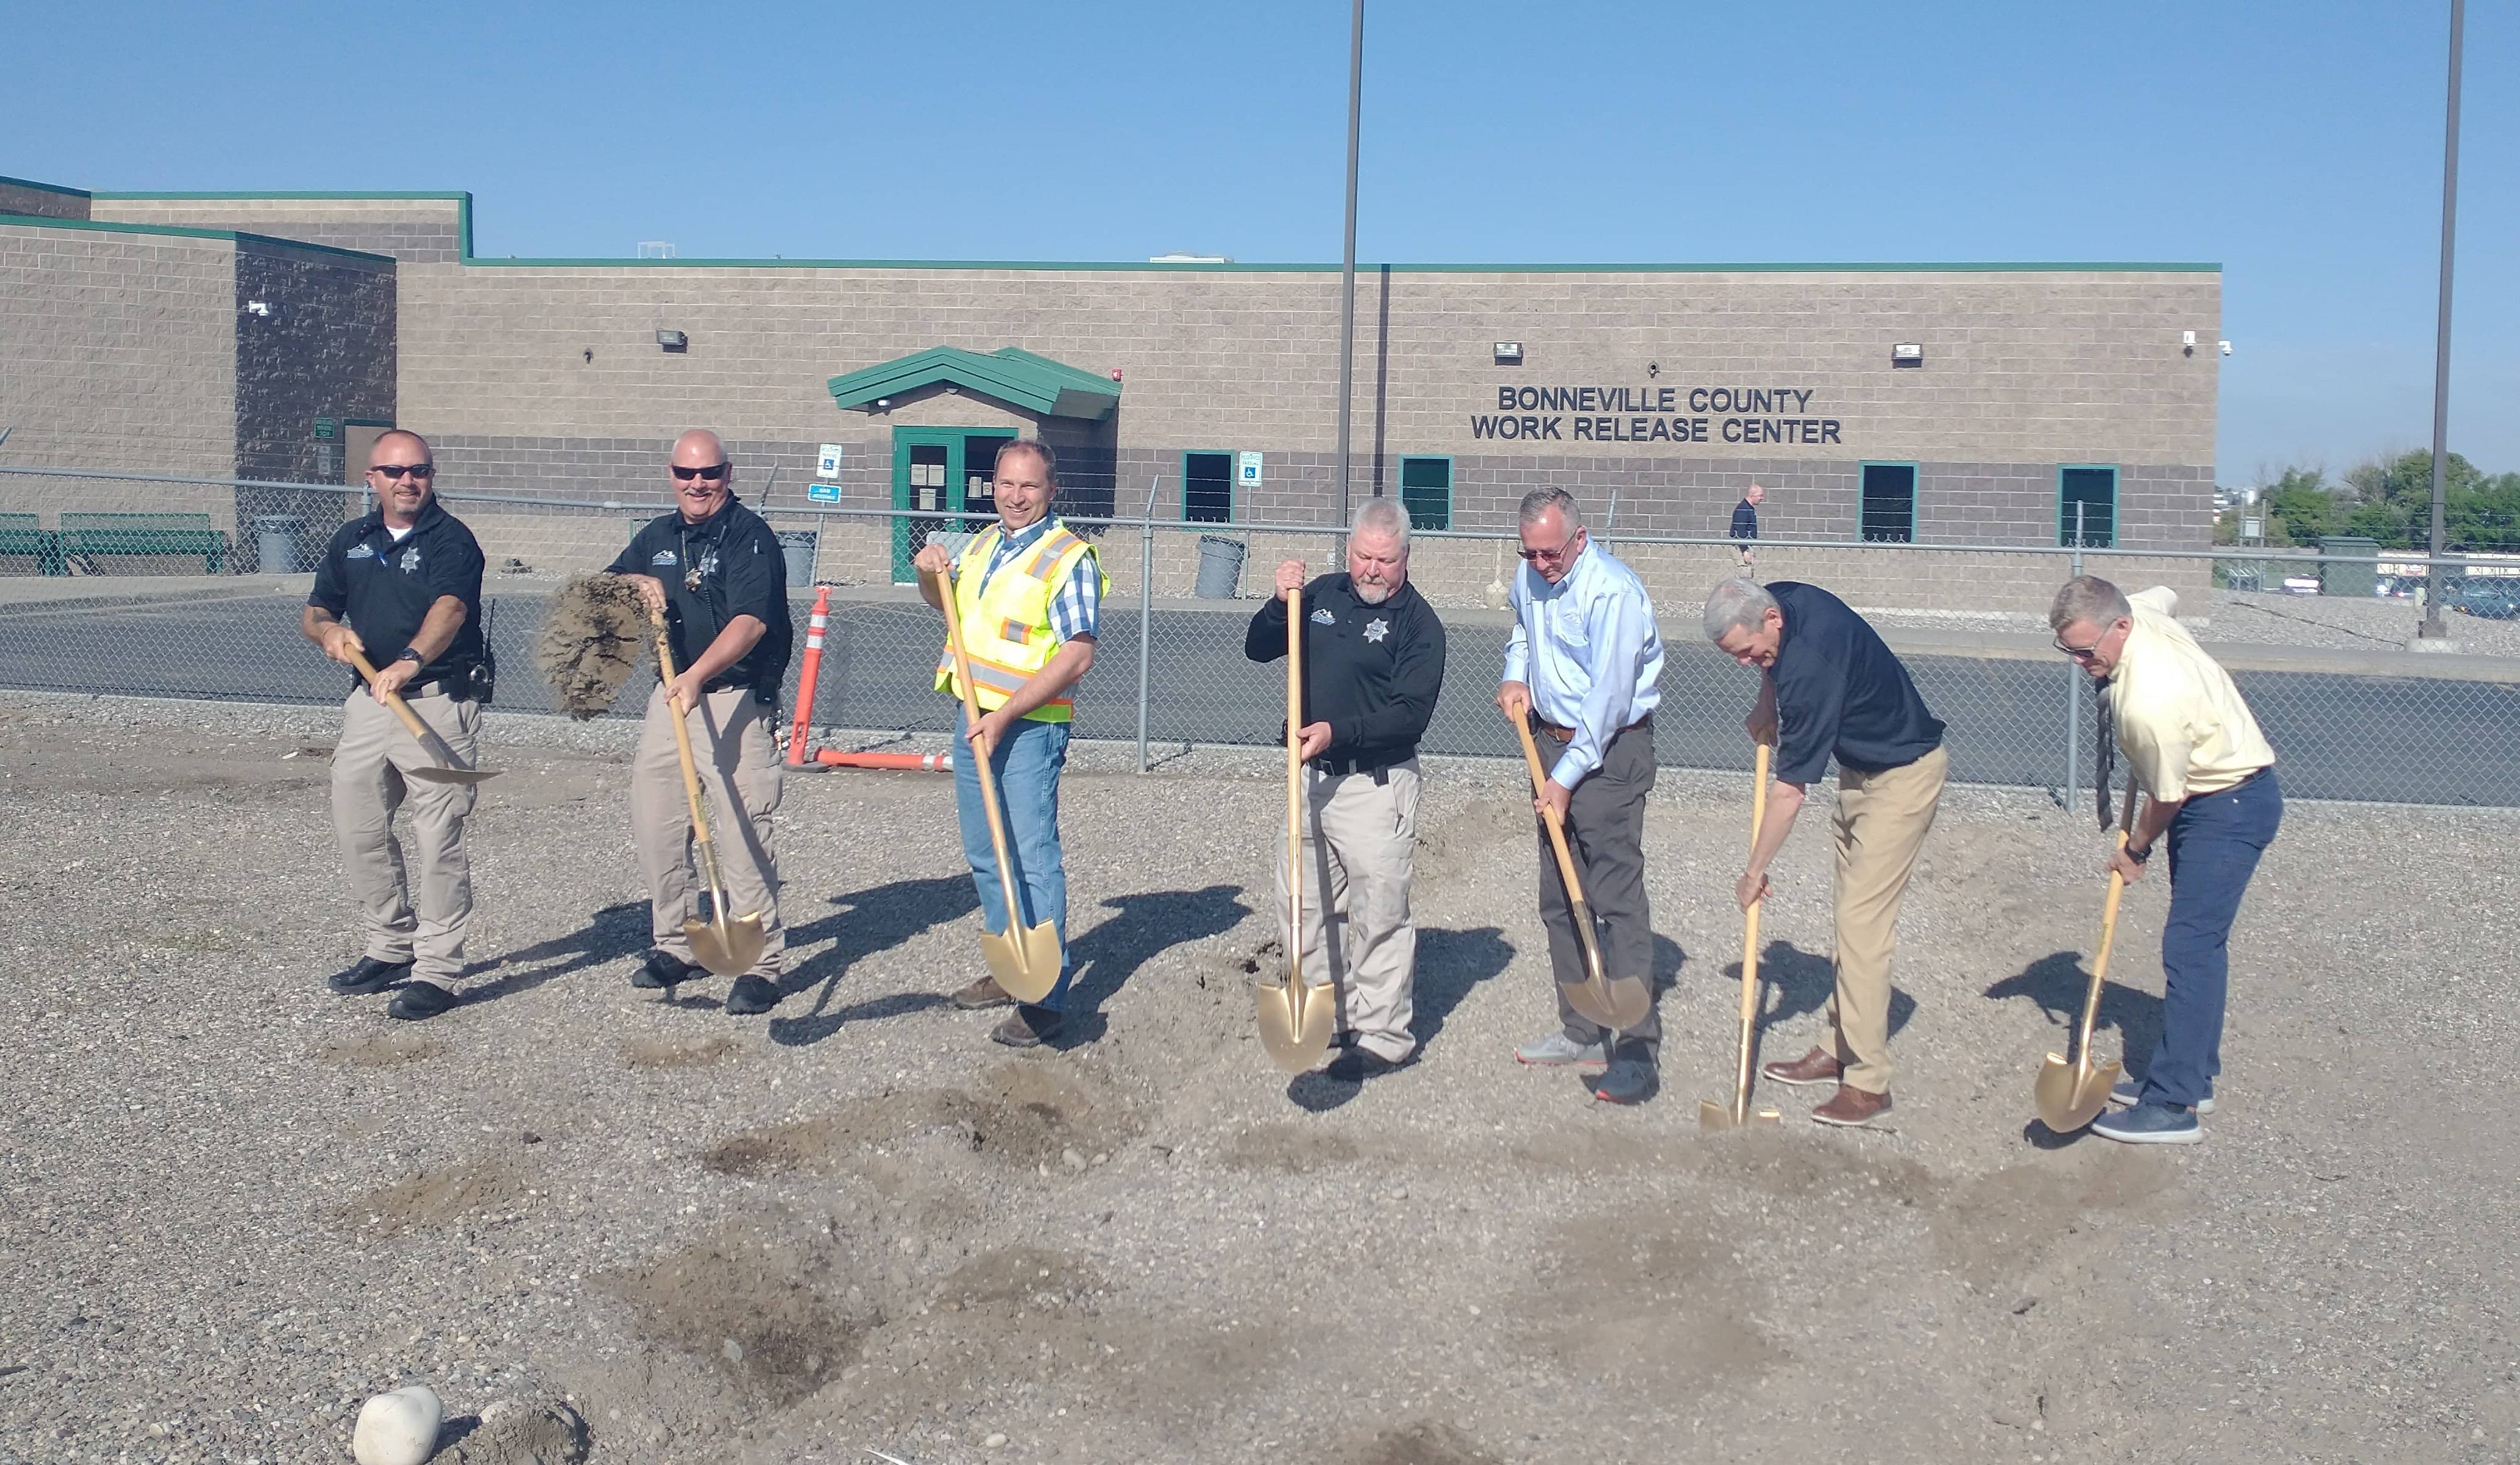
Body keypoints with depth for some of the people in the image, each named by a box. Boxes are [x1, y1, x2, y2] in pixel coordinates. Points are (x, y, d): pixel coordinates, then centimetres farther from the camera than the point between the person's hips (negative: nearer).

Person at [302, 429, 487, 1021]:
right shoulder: (351, 540, 13)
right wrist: (330, 631, -6)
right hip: (367, 701, 7)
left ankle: (437, 971, -1)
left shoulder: (451, 540, -8)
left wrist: (411, 659, -44)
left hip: (437, 702, -7)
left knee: (438, 838, -7)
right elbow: (313, 612, 19)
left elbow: (449, 607, -26)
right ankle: (391, 948, 28)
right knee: (359, 830, 12)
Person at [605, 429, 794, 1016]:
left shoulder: (749, 536, -10)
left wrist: (697, 676, -36)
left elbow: (750, 621, -22)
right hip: (670, 695, 7)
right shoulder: (656, 537, 13)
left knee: (744, 831, -9)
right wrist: (638, 585, 0)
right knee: (653, 822, 8)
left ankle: (762, 963, -3)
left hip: (736, 699, -7)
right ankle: (676, 945, 23)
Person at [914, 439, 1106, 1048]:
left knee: (1033, 857, -8)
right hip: (972, 718, 8)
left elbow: (1077, 656, -20)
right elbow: (944, 602, 31)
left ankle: (1046, 997, -4)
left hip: (1029, 728, -8)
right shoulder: (982, 545, 12)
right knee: (985, 855, 15)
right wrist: (929, 573, 6)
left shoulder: (1069, 559, -12)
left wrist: (1004, 717, -24)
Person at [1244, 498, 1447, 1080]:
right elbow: (1257, 650, 14)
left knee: (1378, 915, -4)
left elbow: (1411, 713, -17)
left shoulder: (1418, 622, -9)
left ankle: (1383, 1037, 4)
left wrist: (1338, 732, -27)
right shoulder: (1322, 595, 9)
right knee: (1302, 907, 14)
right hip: (1312, 777, 7)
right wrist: (1280, 605, -4)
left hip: (1376, 786, -7)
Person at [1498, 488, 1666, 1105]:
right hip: (1552, 739, 9)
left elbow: (1607, 699, -21)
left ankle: (1636, 1050, -11)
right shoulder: (1530, 578, 6)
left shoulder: (1613, 592, -20)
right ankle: (1582, 1032, 20)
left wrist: (1567, 777, -18)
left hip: (1611, 750, -9)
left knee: (1617, 897, -12)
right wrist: (1516, 676, 8)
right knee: (1559, 898, 11)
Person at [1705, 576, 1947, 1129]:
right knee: (1851, 914, 12)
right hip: (1861, 768, 10)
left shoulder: (1811, 664, -33)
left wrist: (1755, 871, -16)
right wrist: (1766, 707, 7)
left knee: (1862, 919, -13)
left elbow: (1789, 792, -26)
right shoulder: (1779, 601, -7)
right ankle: (1838, 1049, 19)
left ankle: (1868, 1081, -10)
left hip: (1904, 776, -10)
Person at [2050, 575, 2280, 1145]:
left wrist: (2135, 851, -1)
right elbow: (2166, 595, 19)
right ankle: (2192, 1078, 24)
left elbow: (2167, 796, -19)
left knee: (2190, 948, -13)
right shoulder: (2137, 611, -9)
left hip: (2229, 809, -10)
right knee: (2198, 943, 15)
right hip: (2220, 794, 10)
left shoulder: (2149, 704, -34)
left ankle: (2174, 1107, -12)